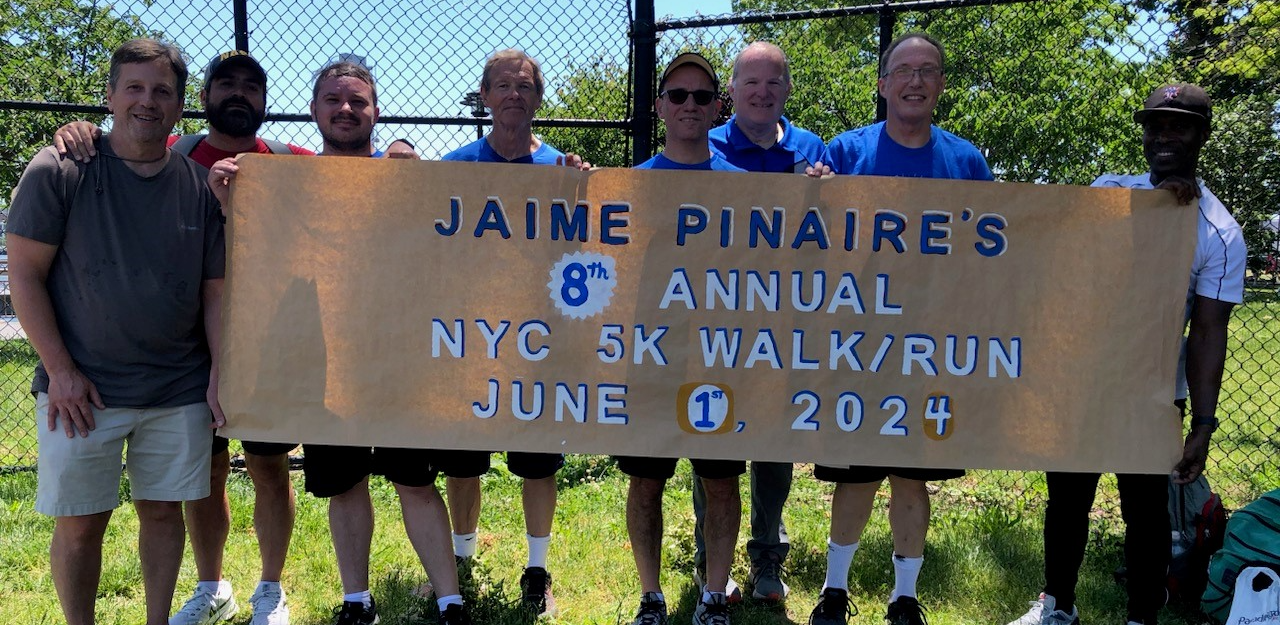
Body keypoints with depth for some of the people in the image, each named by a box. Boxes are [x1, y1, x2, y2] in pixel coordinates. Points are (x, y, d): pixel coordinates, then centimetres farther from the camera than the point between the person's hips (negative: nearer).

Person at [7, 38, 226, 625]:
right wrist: (60, 370, -10)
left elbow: (215, 291, 7)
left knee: (163, 510, 11)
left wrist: (220, 373, 0)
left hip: (180, 393, 2)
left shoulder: (200, 185, 4)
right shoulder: (59, 170, -4)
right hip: (82, 389, -2)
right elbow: (24, 273, -4)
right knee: (79, 523, 5)